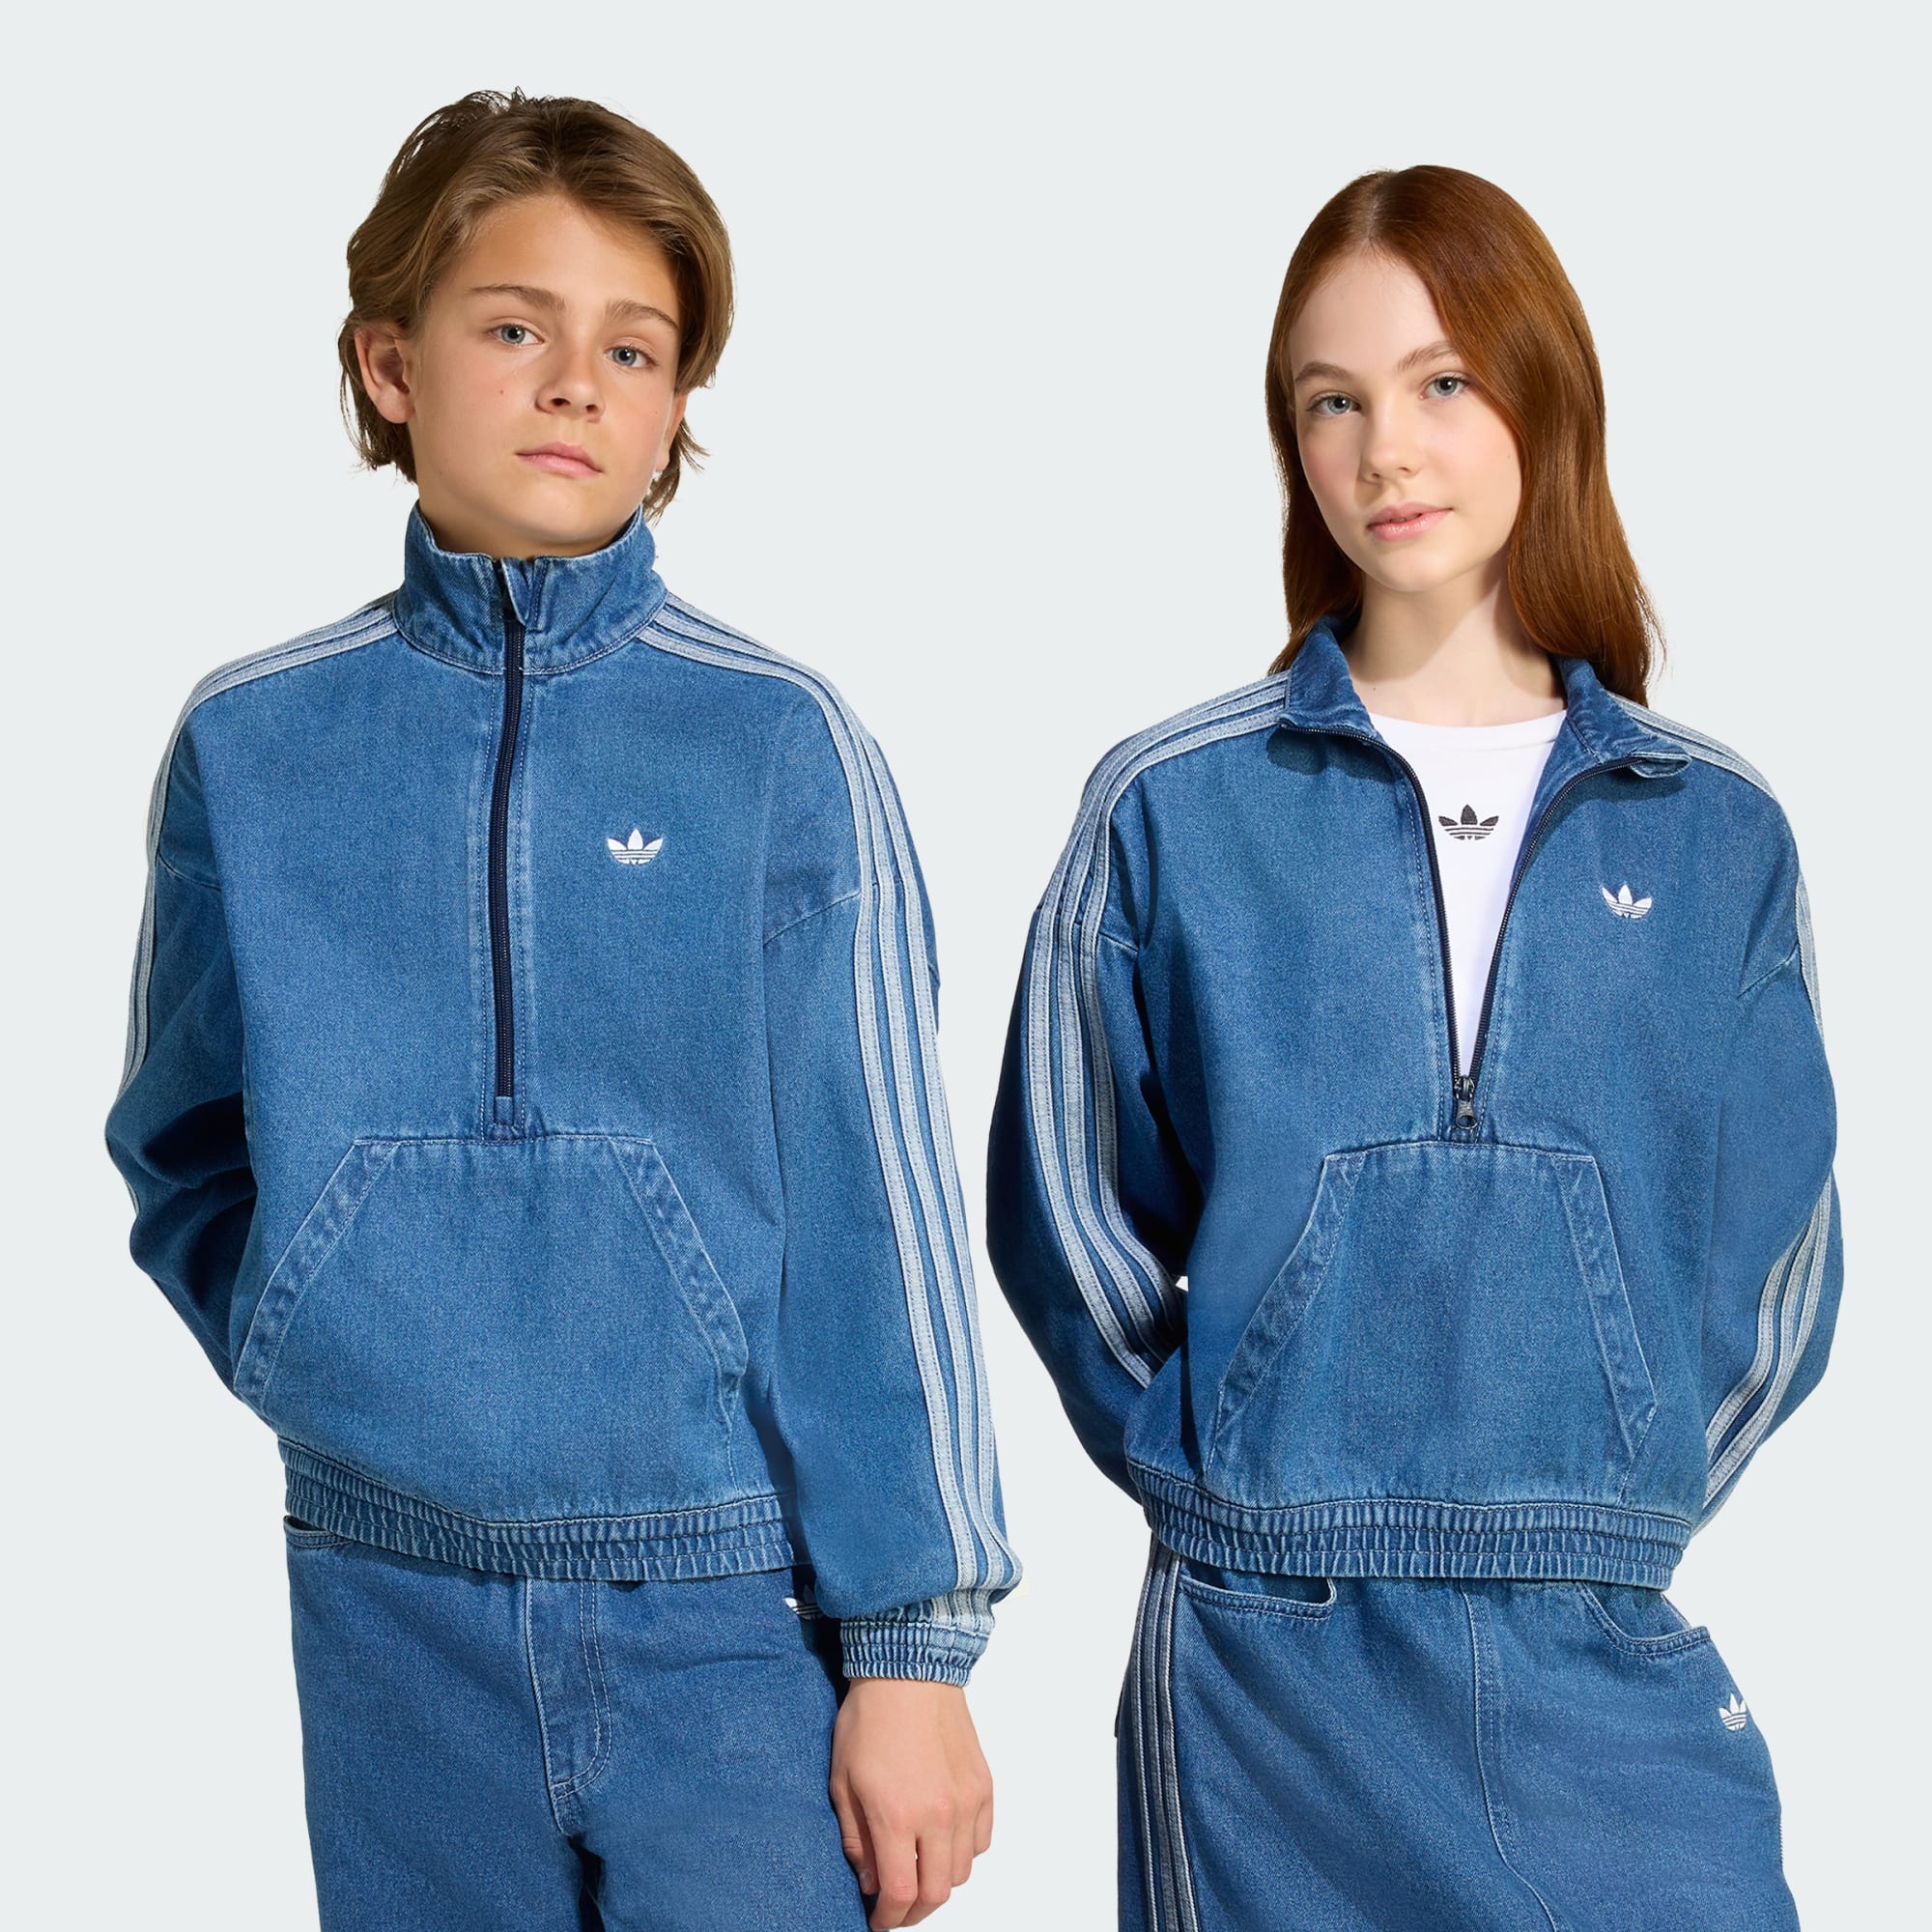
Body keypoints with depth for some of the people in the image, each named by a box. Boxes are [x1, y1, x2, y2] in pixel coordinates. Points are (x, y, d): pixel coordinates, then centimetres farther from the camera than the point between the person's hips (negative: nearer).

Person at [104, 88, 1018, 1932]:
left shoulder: (780, 745, -4)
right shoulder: (250, 745, 2)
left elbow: (881, 1217, -4)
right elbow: (182, 1151, 15)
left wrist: (913, 1641, -5)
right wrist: (306, 1345, -3)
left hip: (738, 1605, -2)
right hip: (393, 1619, 2)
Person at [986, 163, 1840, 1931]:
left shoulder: (1716, 834, 5)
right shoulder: (1173, 810, 0)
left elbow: (1774, 1251, 10)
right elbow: (1069, 1210, 6)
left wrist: (1626, 1509, 3)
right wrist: (1229, 1483, 1)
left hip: (1613, 1661, 1)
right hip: (1272, 1659, -1)